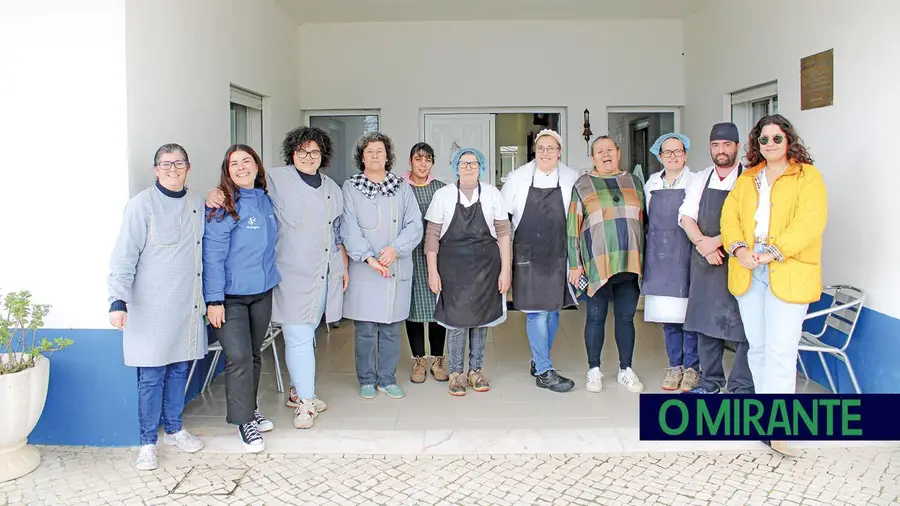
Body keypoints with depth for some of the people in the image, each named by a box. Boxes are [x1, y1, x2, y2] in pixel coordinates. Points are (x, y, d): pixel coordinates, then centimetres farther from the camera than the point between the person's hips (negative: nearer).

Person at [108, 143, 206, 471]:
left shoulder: (198, 204, 8)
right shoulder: (142, 204, -8)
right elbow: (124, 256, -11)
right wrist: (118, 301, -17)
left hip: (188, 305, 5)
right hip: (152, 306, -5)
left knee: (180, 368, 13)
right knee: (152, 375, 0)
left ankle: (174, 429, 29)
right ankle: (148, 442, 14)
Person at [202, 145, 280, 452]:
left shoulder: (266, 201, 6)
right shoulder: (224, 206, -13)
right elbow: (212, 255, -15)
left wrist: (270, 277, 15)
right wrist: (213, 300, -18)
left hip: (262, 291, 6)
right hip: (231, 295, -6)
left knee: (254, 354, 15)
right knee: (238, 358, -7)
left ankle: (250, 409, 31)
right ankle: (244, 421, 8)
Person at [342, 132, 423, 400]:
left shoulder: (402, 187, 10)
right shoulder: (351, 187, 4)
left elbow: (415, 224, 2)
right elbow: (349, 228, -5)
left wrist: (395, 249, -14)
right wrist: (369, 257, -17)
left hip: (396, 269, 2)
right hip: (364, 269, -2)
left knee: (391, 328, 7)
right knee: (365, 329, 3)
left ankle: (387, 378, 21)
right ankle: (367, 380, 18)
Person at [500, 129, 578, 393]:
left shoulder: (572, 179, 2)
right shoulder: (518, 177, 0)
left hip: (559, 254, 3)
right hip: (528, 254, -2)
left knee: (553, 309, 10)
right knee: (537, 311, -4)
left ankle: (539, 360, 28)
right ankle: (544, 372, 3)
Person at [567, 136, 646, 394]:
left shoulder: (634, 182, 14)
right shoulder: (583, 184, 5)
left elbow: (644, 221, 17)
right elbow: (573, 226, 2)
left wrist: (645, 260, 12)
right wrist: (574, 263, -3)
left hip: (630, 263, 2)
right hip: (598, 264, -2)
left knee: (626, 317, 9)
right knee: (596, 317, 4)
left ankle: (626, 370, 21)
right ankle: (594, 370, 17)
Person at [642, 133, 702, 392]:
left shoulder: (695, 182, -1)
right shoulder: (651, 183, 13)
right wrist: (648, 251, 12)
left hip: (685, 253, -4)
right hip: (658, 255, 4)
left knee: (688, 312, -2)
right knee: (666, 313, 7)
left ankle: (691, 368, 11)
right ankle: (675, 366, 18)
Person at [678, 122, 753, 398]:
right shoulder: (701, 179, 10)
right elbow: (686, 216, 4)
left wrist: (717, 241, -16)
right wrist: (703, 245, -11)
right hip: (704, 261, 5)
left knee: (742, 324, -2)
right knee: (706, 321, 12)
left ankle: (742, 386, 10)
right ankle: (710, 380, 25)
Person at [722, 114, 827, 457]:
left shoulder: (808, 176, 1)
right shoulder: (747, 178, 17)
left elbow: (809, 222, -12)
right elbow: (730, 214, 8)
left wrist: (773, 253, -21)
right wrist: (739, 249, -10)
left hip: (788, 273, -5)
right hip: (748, 271, 5)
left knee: (780, 350, -8)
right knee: (757, 347, 10)